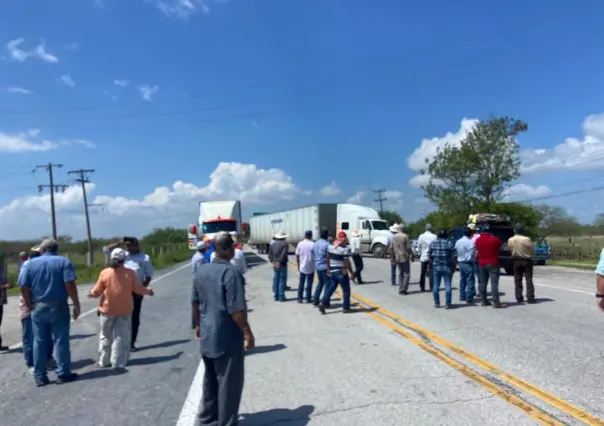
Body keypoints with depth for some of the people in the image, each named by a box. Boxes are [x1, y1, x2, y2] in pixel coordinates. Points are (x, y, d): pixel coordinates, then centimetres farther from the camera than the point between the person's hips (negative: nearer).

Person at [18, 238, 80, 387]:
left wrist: (30, 306, 8)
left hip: (38, 308, 3)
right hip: (58, 307, -2)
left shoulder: (31, 263, 5)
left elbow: (24, 287, -2)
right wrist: (76, 305, -7)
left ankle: (40, 377, 15)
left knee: (39, 342, 10)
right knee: (61, 341, 3)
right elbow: (70, 284, -12)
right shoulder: (63, 261, -2)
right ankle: (63, 374, 8)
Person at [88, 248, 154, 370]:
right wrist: (148, 291, 18)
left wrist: (91, 293, 22)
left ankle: (104, 361, 23)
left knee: (106, 336, 16)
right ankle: (118, 363, 8)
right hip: (125, 310, -1)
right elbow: (138, 289, -1)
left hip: (108, 309, 1)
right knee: (121, 337, 7)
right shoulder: (130, 273, -9)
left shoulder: (104, 273, -9)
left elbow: (97, 291, -1)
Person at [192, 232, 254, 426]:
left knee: (210, 380, 20)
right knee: (229, 383, 6)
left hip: (207, 335, 8)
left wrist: (198, 325, 25)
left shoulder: (201, 270, 5)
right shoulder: (230, 271, -20)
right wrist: (248, 333, -14)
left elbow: (195, 302, 14)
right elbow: (236, 310, -23)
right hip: (228, 337, -8)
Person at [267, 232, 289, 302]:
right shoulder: (285, 244, -7)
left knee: (275, 280, 11)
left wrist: (273, 262, -2)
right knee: (282, 280, 0)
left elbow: (270, 254, 3)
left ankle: (276, 296, 15)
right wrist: (279, 262, -17)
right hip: (282, 264, -5)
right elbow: (284, 254, -19)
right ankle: (281, 297, 1)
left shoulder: (272, 244, 11)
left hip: (275, 264, 5)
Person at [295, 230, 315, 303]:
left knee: (301, 282, 10)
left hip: (302, 267, 2)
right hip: (311, 267, -2)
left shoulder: (300, 244, -1)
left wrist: (298, 265, 13)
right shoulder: (313, 244, -9)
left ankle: (300, 298, 12)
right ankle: (308, 298, 10)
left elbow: (297, 256, 2)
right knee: (309, 283, 6)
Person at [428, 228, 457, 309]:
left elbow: (429, 256, 2)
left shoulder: (432, 243, 2)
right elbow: (453, 257, -7)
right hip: (447, 267, -2)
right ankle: (448, 304, 3)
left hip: (436, 267, 2)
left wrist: (431, 265, 14)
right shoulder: (449, 244, -3)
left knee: (435, 286, 9)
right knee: (448, 286, 2)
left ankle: (437, 303, 15)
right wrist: (454, 266, 3)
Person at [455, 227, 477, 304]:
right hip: (468, 263, -7)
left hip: (460, 263, 7)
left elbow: (456, 252, 8)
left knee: (462, 280, 16)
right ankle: (469, 299, -3)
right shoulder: (470, 242, -16)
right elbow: (472, 254, -17)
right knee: (470, 281, -3)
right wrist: (474, 258, 1)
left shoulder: (458, 242, 7)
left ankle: (462, 296, 23)